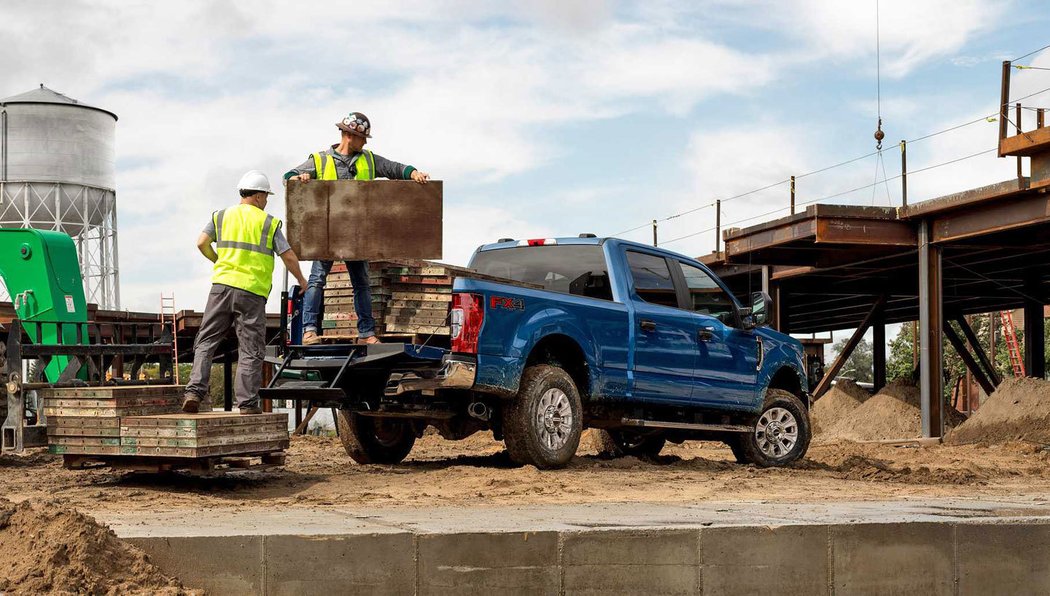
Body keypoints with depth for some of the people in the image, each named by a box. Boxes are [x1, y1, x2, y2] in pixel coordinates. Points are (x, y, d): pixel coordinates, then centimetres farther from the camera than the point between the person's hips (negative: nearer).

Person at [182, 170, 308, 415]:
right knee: (251, 350, 3)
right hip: (252, 292, -2)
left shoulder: (221, 216, 11)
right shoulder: (269, 222, 4)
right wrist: (301, 280, 19)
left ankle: (194, 391, -5)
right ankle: (247, 402, 1)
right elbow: (289, 257, 2)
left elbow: (202, 243, 3)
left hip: (222, 285, 2)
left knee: (206, 341, 8)